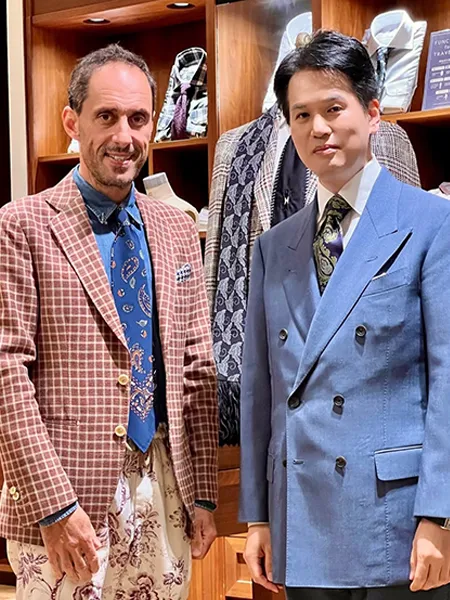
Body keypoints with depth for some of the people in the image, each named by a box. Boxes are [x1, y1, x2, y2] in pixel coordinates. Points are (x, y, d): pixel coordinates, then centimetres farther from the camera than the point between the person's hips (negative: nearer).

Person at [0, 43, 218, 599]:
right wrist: (53, 505, -16)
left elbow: (197, 370, 12)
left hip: (165, 490, 5)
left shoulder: (177, 230, 11)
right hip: (67, 496, -5)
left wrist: (203, 492, 7)